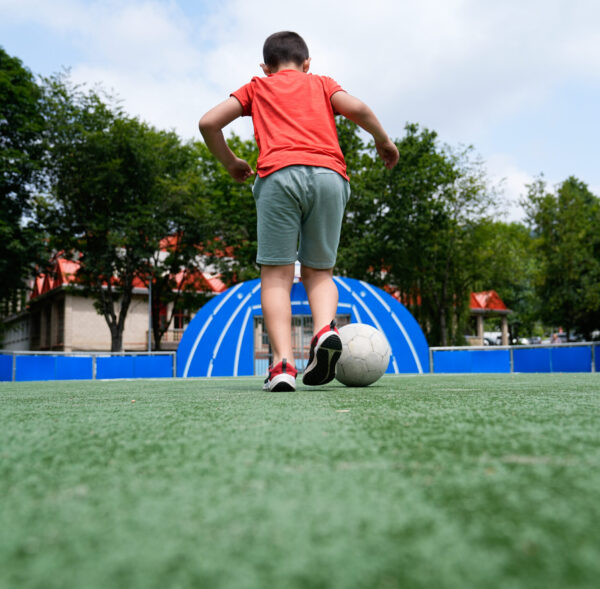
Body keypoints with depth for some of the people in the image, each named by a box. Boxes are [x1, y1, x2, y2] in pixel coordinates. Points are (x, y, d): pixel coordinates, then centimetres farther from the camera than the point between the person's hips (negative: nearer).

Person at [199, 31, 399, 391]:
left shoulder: (257, 87, 27)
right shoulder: (322, 83, 29)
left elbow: (208, 122, 17)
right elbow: (357, 108, 9)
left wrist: (230, 162, 29)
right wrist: (384, 141, 23)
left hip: (279, 174, -1)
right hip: (329, 174, 2)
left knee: (276, 273, -1)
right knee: (319, 271, 10)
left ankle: (283, 362, -16)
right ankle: (326, 329, -18)